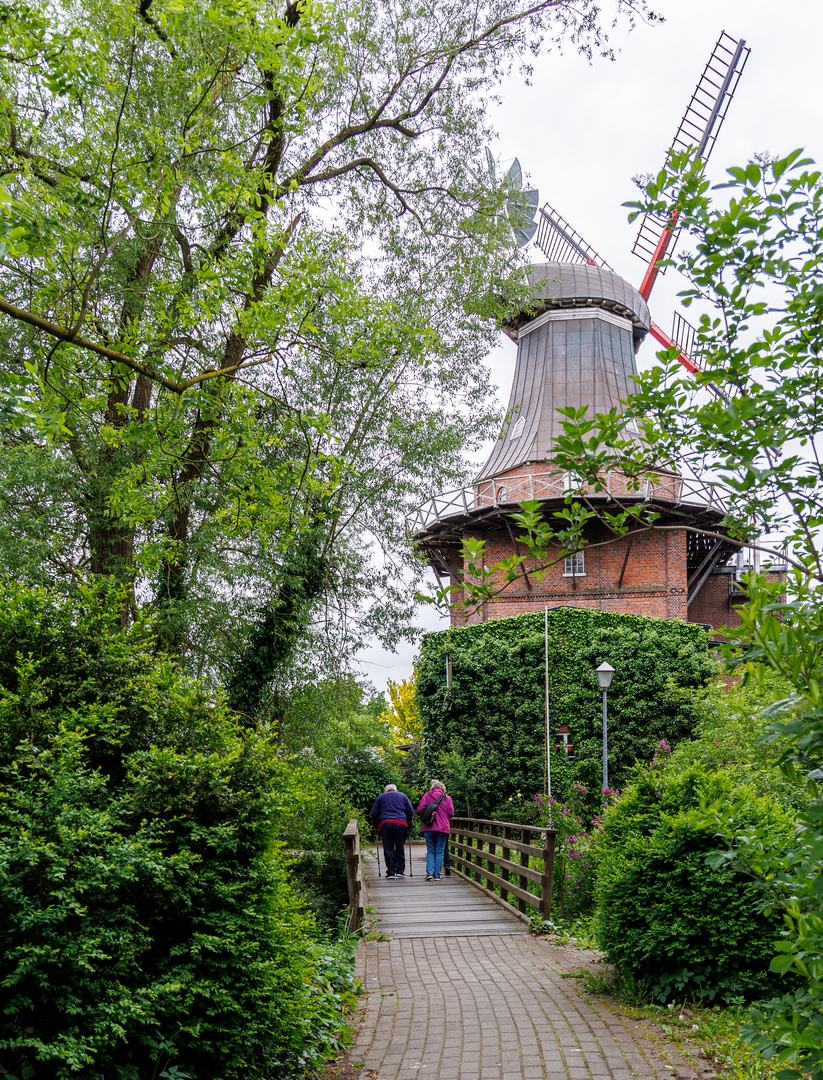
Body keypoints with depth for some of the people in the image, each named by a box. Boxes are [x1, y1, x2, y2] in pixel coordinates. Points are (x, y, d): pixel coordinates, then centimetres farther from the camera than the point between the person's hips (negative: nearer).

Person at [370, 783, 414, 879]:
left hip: (385, 824, 0)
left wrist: (376, 827, 20)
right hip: (401, 824, 1)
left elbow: (374, 814, 11)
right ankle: (400, 871, 8)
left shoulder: (380, 797, 18)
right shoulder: (403, 796, 19)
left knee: (388, 850, 2)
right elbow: (411, 813, 15)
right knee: (400, 849, 9)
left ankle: (391, 872, 0)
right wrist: (409, 826, 22)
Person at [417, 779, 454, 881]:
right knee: (439, 852, 6)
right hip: (443, 828, 0)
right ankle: (437, 875, 3)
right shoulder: (447, 798, 4)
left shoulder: (427, 796, 3)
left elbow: (420, 809, -5)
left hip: (429, 828, 0)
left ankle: (429, 873, -4)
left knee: (430, 852, 9)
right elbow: (451, 813, 1)